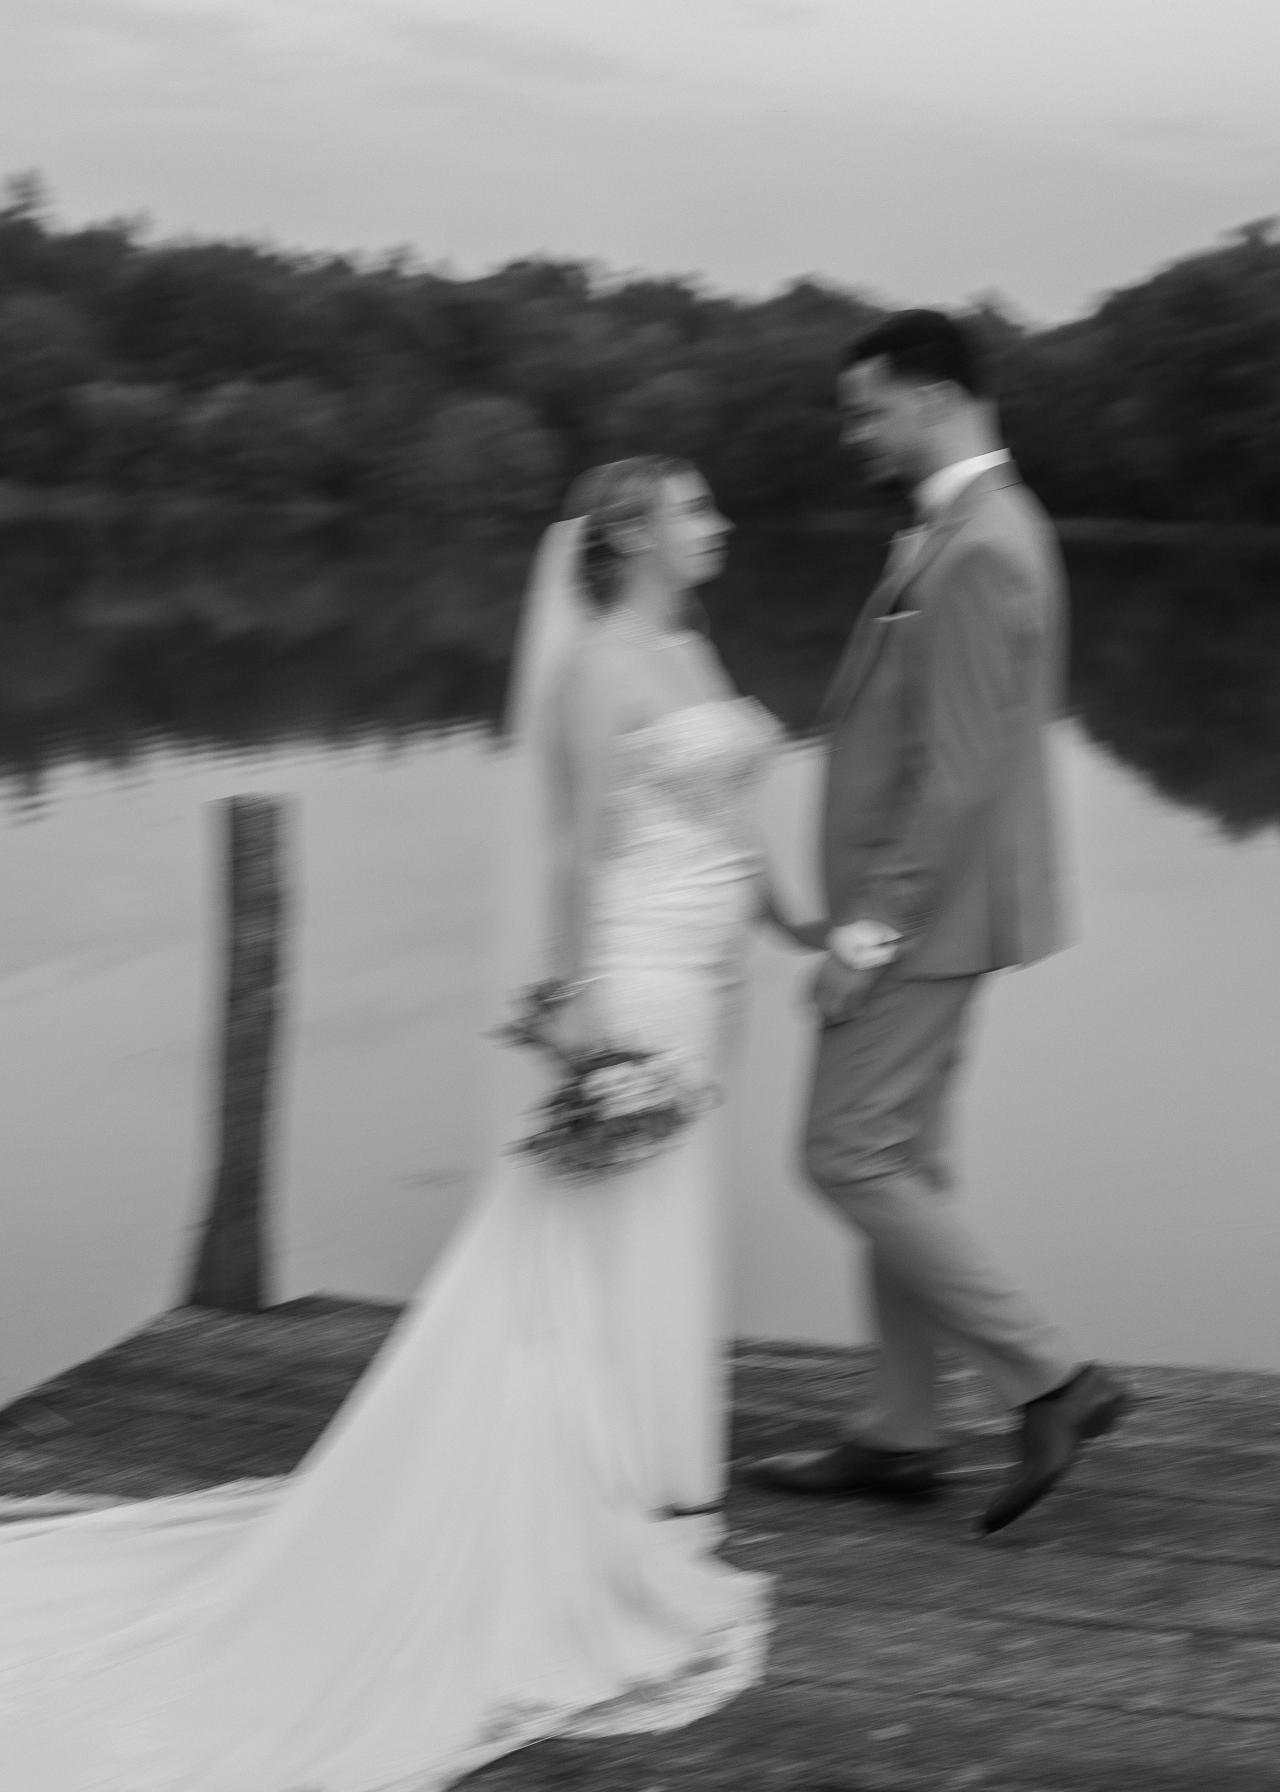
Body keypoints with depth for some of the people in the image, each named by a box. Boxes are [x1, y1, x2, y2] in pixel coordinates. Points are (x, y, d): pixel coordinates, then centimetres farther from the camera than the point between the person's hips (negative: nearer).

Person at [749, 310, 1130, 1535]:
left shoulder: (978, 552, -20)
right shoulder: (977, 526, 13)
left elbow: (958, 771, -24)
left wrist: (871, 926, -21)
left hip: (928, 912, -10)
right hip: (927, 906, 10)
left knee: (852, 1157, -5)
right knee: (900, 1159, 14)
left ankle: (1050, 1380, -1)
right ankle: (901, 1436, 21)